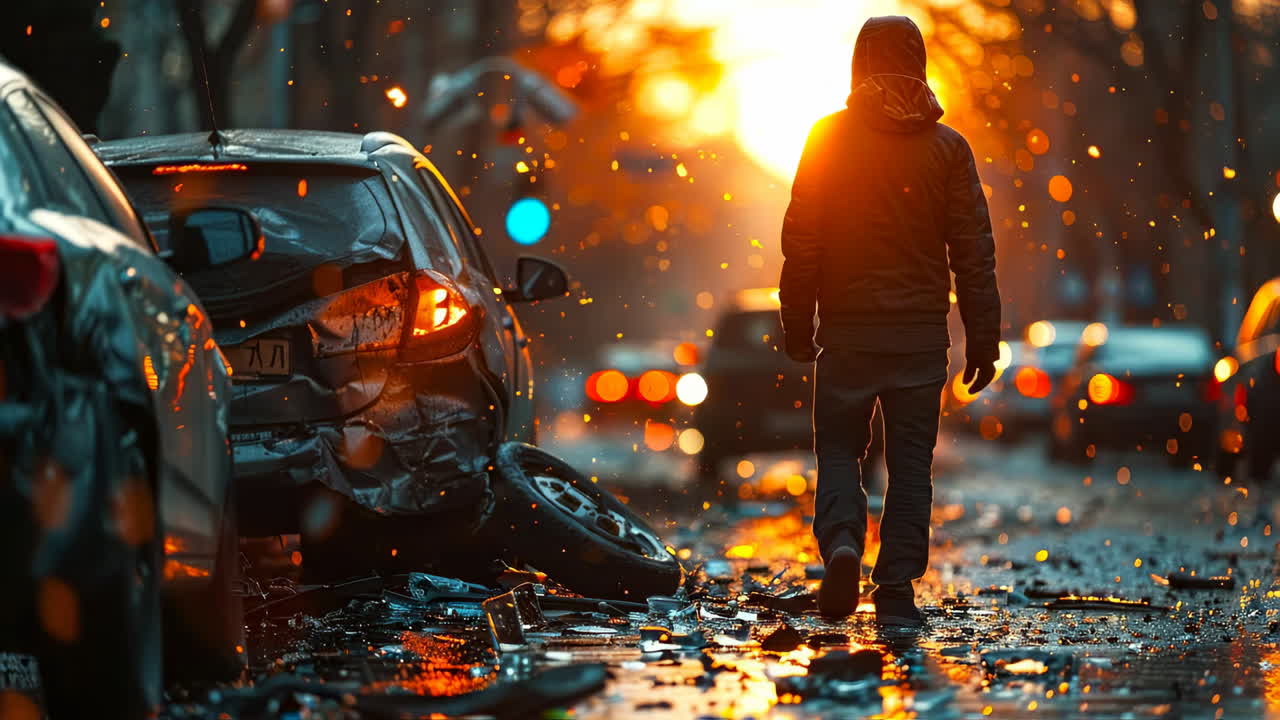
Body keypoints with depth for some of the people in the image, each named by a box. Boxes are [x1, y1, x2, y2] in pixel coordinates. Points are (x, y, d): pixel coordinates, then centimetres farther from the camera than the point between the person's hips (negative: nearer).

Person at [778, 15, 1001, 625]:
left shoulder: (829, 138, -1)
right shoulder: (947, 147, 2)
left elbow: (800, 239, 0)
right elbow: (974, 251, 1)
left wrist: (797, 323, 8)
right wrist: (983, 339, 5)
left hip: (847, 328, -1)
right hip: (921, 329, 1)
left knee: (839, 447, 10)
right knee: (910, 460, 6)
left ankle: (841, 542, -16)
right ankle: (897, 591, 2)